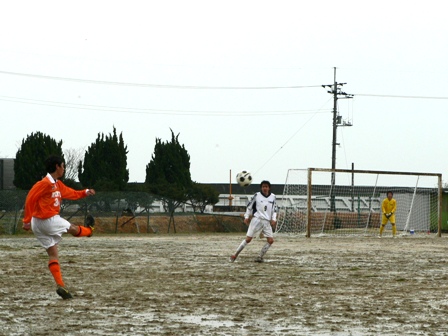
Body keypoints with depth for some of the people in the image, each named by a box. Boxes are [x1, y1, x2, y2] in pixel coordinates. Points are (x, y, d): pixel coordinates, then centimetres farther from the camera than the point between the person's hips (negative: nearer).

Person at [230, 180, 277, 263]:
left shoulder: (272, 197, 8)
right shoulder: (257, 195, 0)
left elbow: (274, 209, 14)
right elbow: (249, 206, 6)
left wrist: (274, 219, 2)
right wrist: (246, 217, 0)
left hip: (267, 221, 4)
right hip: (257, 219, -4)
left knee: (271, 240, -7)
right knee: (248, 239, -9)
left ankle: (260, 257, 4)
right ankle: (235, 255, -2)